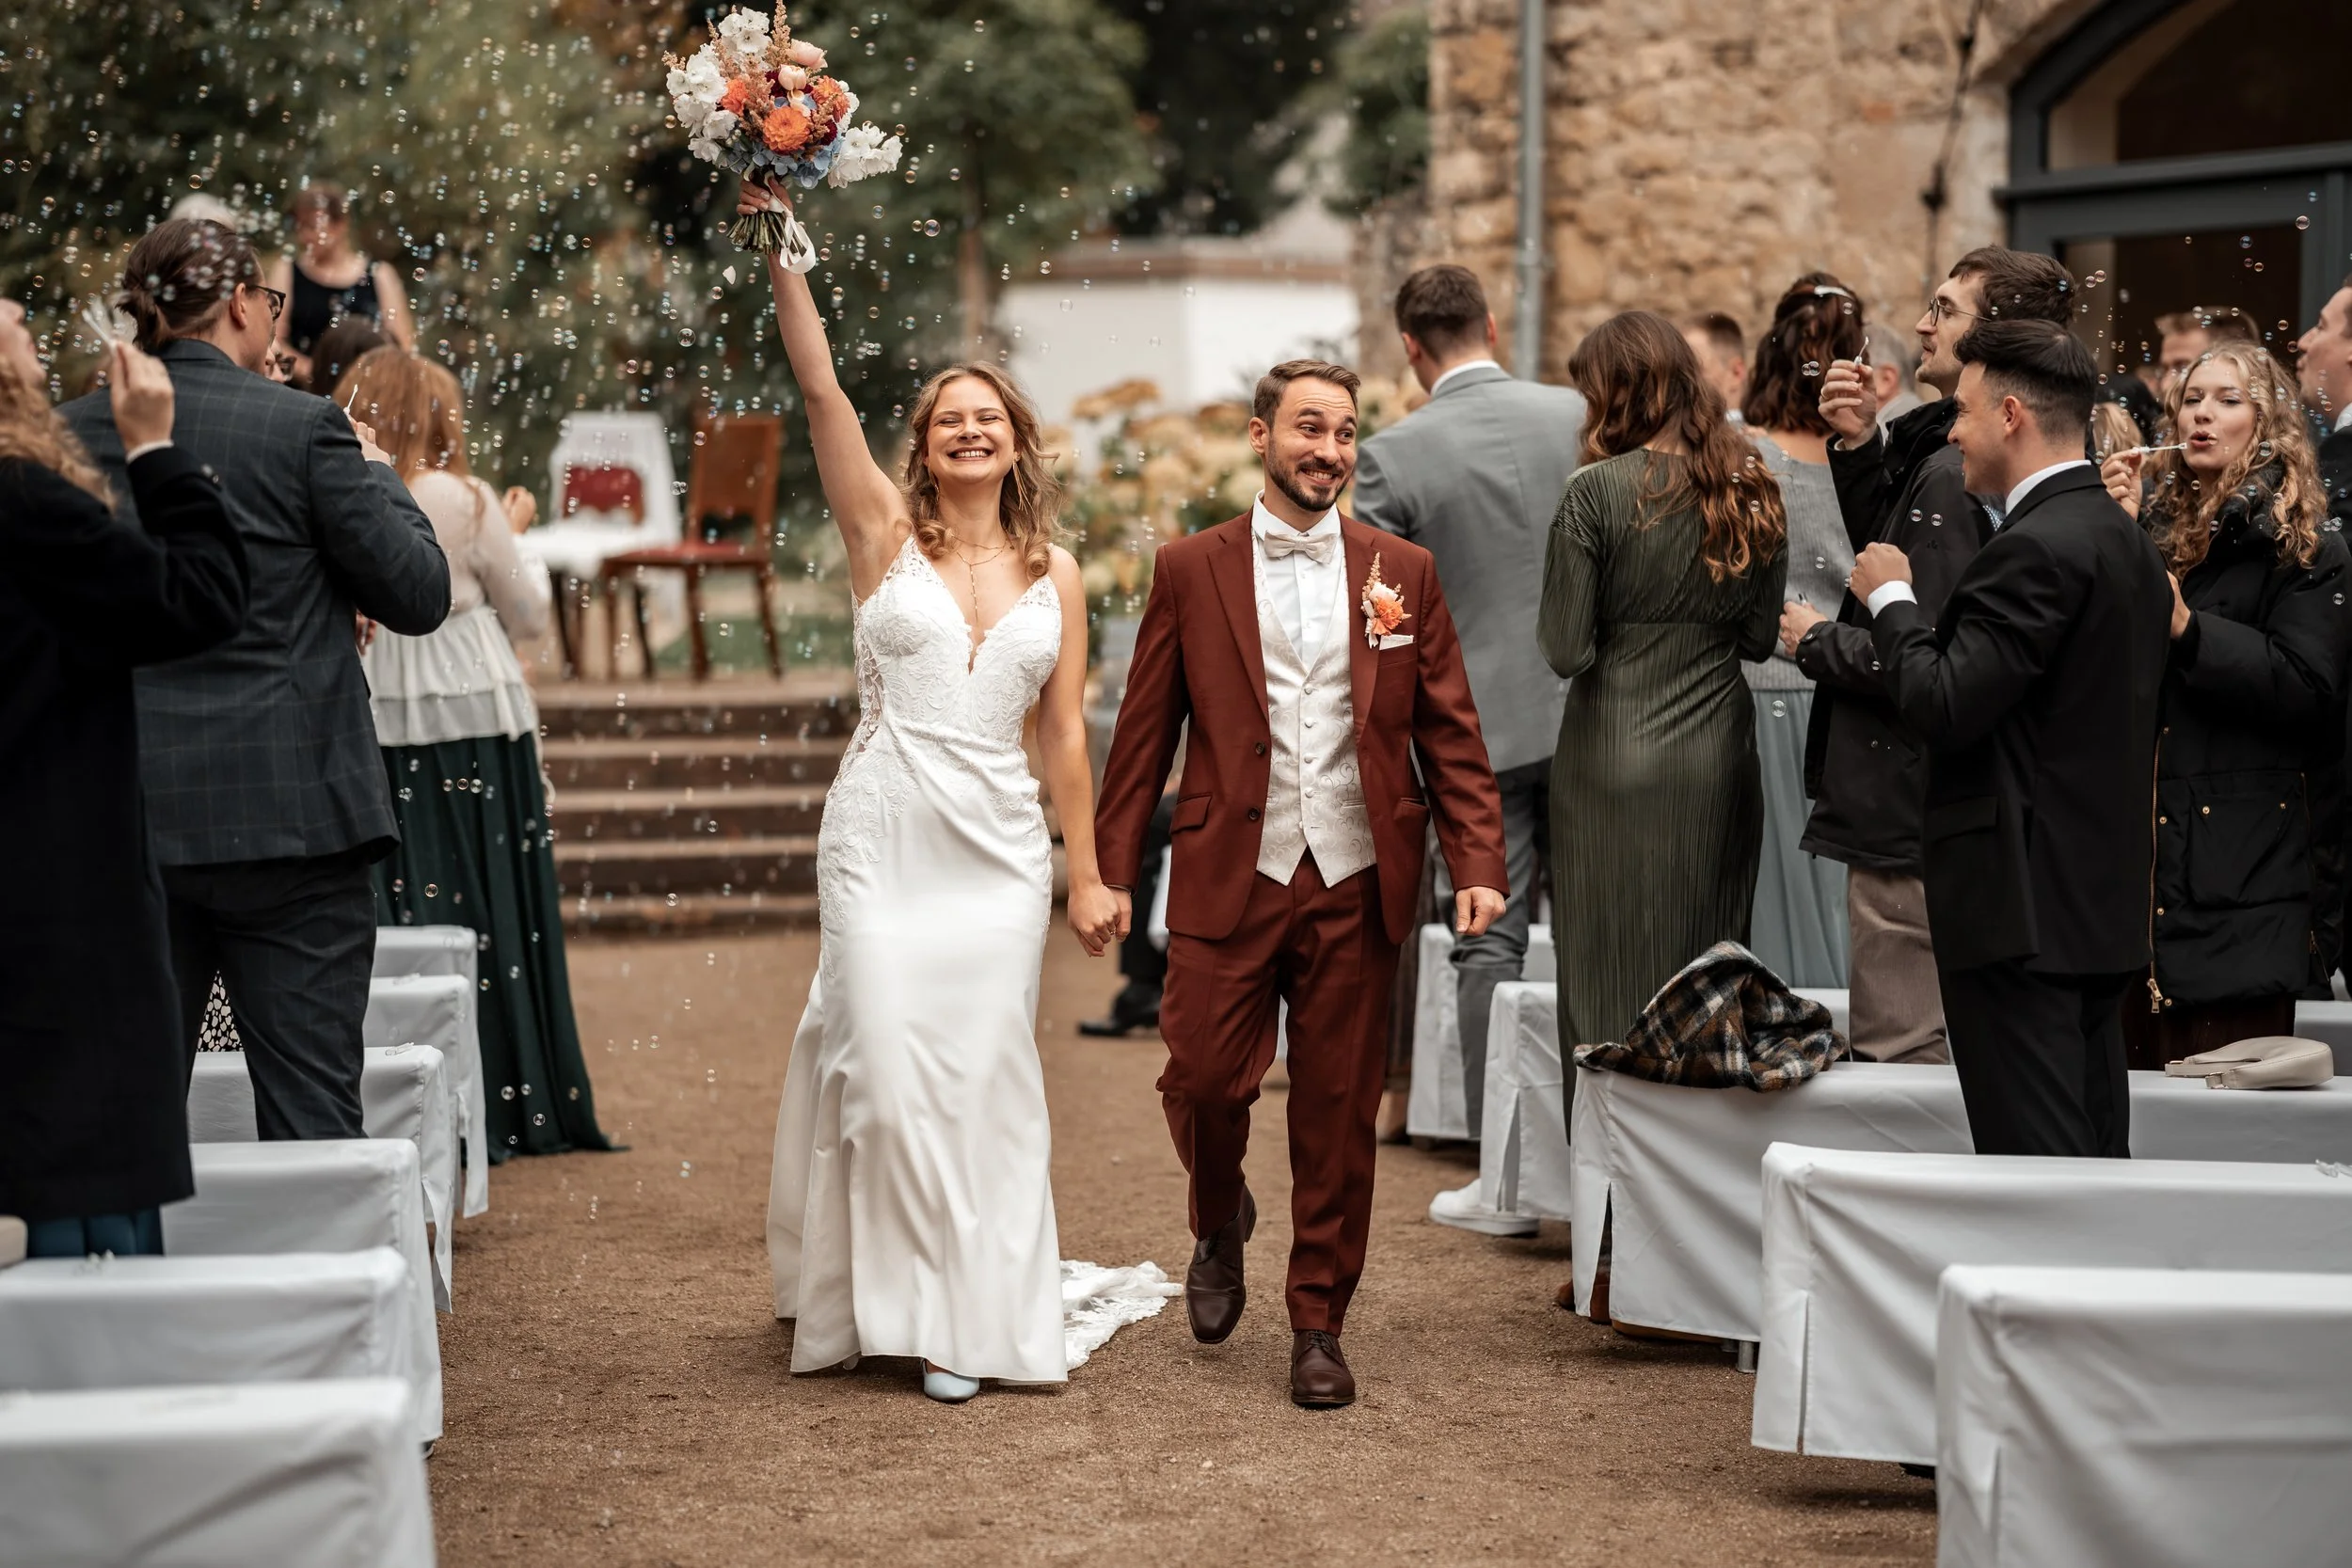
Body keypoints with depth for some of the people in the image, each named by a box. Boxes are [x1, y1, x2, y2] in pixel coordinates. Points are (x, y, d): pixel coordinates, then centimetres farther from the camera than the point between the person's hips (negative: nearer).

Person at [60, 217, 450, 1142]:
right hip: (290, 815, -4)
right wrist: (377, 473, 12)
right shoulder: (304, 428, -8)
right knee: (311, 1111, 2)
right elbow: (419, 596, -4)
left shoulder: (76, 433, 3)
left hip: (125, 821, 4)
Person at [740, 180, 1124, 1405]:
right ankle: (898, 1297, 14)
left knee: (984, 1075, 2)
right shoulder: (885, 534, 2)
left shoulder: (1053, 573, 9)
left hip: (999, 847, 2)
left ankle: (974, 1313, 12)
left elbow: (1063, 732, 10)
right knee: (889, 1073, -4)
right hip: (882, 835, -2)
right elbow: (822, 393, -8)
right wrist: (779, 255, -15)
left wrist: (1087, 875, 9)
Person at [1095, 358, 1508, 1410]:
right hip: (1228, 879, -1)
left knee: (1338, 1115, 5)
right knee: (1203, 1079, -3)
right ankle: (1221, 1223, 30)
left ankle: (1318, 1324, 18)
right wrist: (1110, 871, 0)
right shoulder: (1189, 570, 4)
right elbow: (1143, 733, 5)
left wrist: (1477, 865, -4)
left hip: (1357, 885, 1)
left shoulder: (1403, 572, 7)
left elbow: (1451, 734, 6)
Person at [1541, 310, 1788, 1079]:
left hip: (1613, 760, -4)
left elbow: (1566, 649, -12)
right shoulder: (1754, 492, 4)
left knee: (1609, 985, 4)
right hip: (1719, 759, 5)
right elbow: (1760, 638, 10)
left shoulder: (1597, 491, -11)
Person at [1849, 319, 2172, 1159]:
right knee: (2095, 1159, 12)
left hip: (2022, 902, -10)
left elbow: (1944, 706, -20)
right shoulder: (2126, 539, 14)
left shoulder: (2035, 547, -16)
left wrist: (1891, 600, -4)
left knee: (2031, 1161, -7)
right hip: (2105, 898, 10)